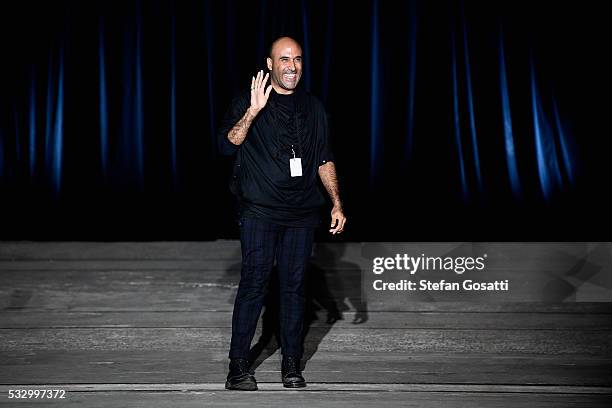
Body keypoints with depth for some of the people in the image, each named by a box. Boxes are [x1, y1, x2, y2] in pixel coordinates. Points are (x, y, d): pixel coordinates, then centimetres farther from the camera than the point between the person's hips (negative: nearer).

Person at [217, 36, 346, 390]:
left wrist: (337, 203, 9)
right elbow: (228, 144, -14)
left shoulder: (313, 107, 13)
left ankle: (292, 364, 14)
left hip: (301, 214, 4)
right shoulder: (248, 102, 0)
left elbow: (324, 160, 17)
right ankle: (239, 365, 0)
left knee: (294, 285, 6)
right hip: (259, 212, -4)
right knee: (254, 284, -7)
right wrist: (253, 111, -26)